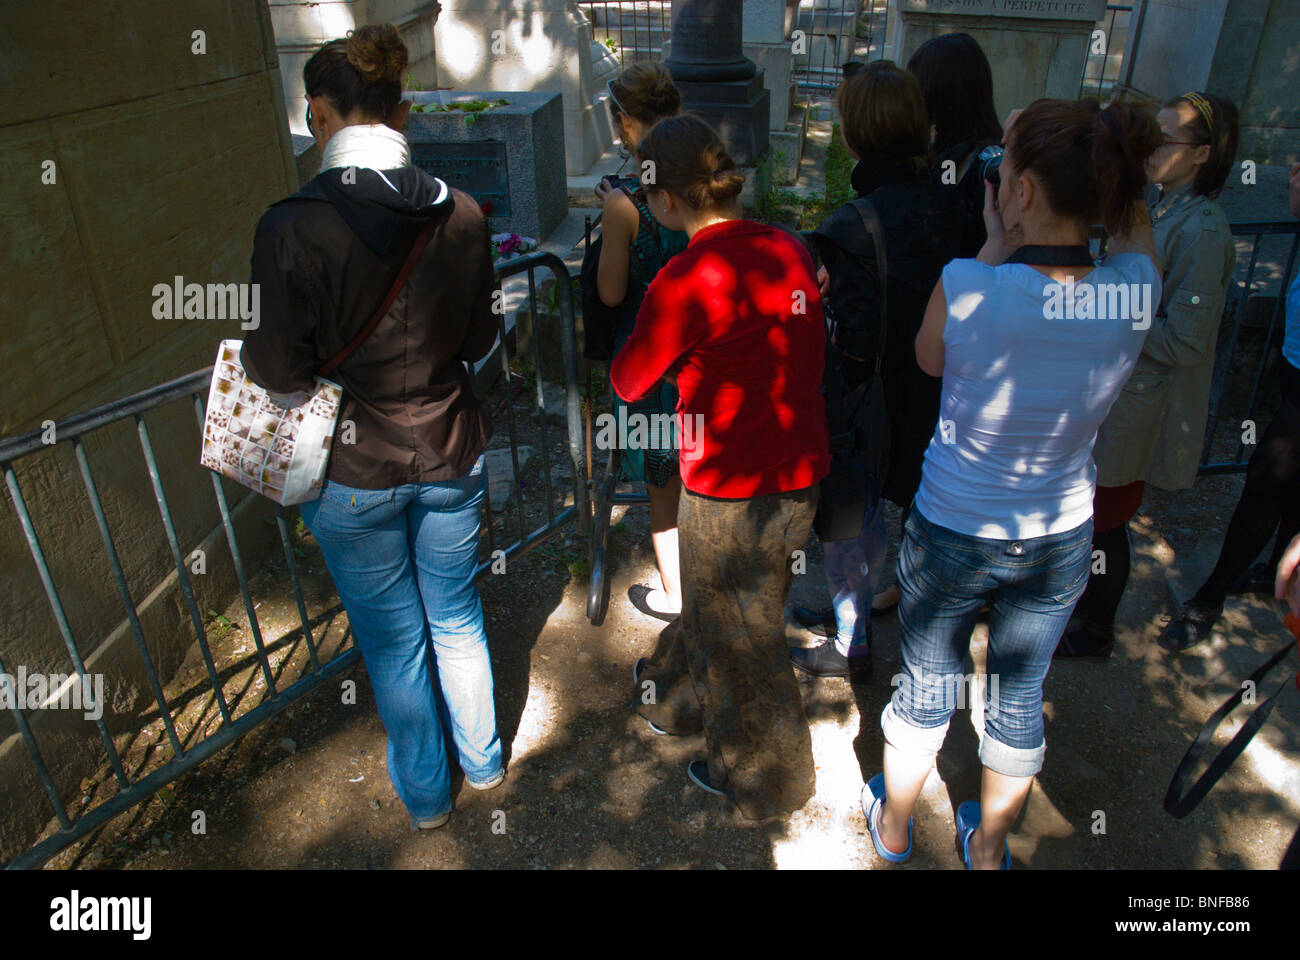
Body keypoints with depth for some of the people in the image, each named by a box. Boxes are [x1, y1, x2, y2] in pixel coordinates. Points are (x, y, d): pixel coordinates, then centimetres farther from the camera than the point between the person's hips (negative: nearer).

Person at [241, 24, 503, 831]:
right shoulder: (461, 214, -10)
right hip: (452, 454, 3)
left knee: (393, 639, 17)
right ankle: (484, 761, 45)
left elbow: (281, 368, -15)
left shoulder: (293, 227, -20)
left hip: (356, 471, -3)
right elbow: (481, 340, 0)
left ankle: (426, 794, 39)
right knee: (457, 617, 23)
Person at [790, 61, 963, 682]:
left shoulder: (853, 227, -27)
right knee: (869, 517, 27)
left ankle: (851, 647, 33)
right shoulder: (944, 208, -4)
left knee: (844, 525, 14)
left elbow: (854, 343, -27)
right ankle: (852, 612, 48)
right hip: (921, 401, 7)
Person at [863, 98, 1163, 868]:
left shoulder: (968, 287, -27)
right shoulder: (1135, 292, -16)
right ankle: (988, 848, 46)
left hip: (952, 538, -3)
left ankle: (893, 826, 45)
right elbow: (1135, 223, 11)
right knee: (1021, 696, 22)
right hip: (1061, 543, 3)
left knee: (927, 685, 19)